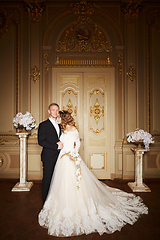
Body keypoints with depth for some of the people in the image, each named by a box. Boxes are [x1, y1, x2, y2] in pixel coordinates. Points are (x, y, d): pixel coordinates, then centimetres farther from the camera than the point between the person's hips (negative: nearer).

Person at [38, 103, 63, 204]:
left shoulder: (59, 125, 14)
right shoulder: (43, 125, -6)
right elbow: (41, 141, -15)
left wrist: (60, 143, -2)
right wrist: (56, 146, -17)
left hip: (58, 157, 6)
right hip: (48, 157, -6)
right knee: (47, 179, 5)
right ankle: (46, 202, 20)